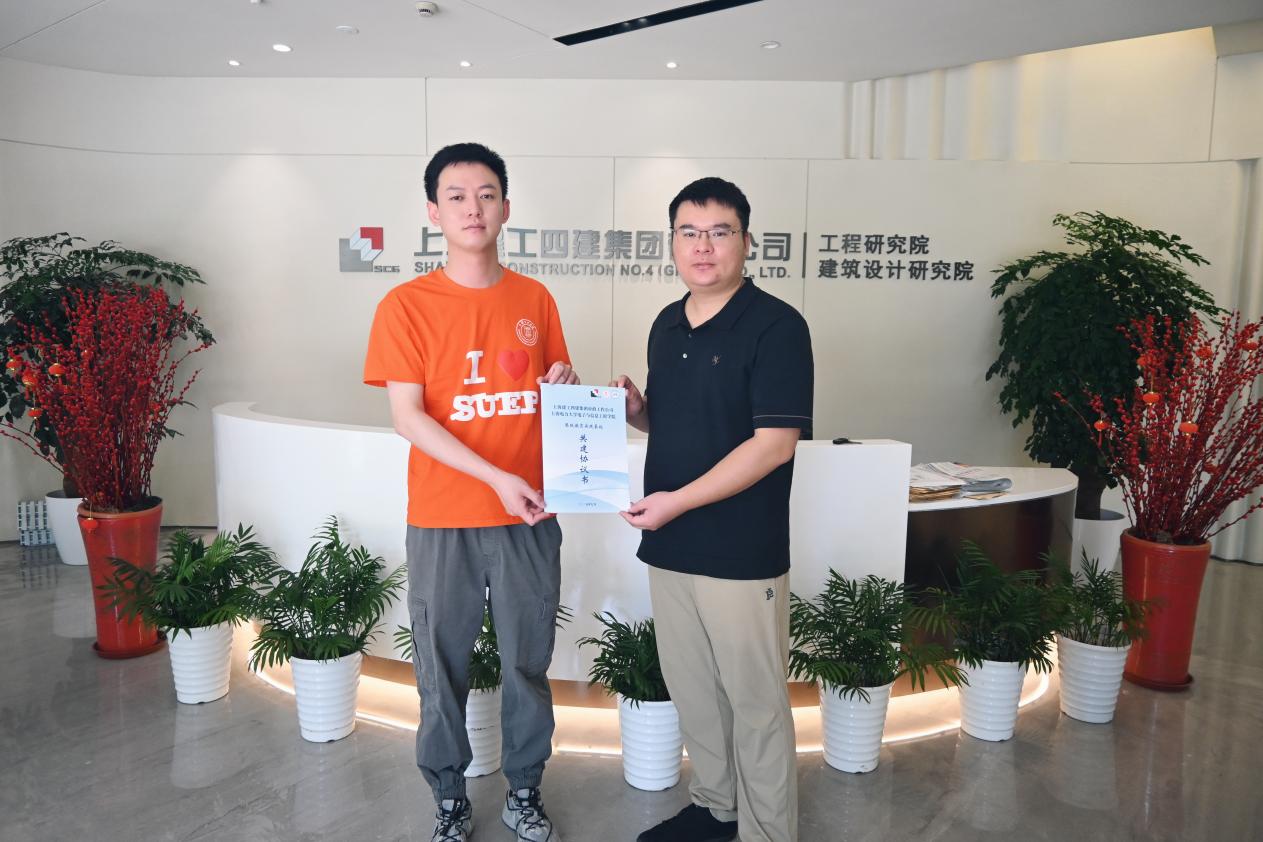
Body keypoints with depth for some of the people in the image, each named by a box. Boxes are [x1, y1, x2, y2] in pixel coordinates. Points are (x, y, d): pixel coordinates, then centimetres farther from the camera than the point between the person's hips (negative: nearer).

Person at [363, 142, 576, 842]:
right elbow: (406, 415, -11)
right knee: (442, 668, 10)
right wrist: (496, 477, -20)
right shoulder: (406, 304, -5)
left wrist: (566, 389, -9)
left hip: (529, 519, 3)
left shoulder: (536, 300, 5)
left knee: (528, 664, 13)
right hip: (443, 521, -2)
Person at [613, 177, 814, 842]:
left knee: (754, 701, 7)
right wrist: (634, 408, -2)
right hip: (667, 546, 7)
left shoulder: (776, 326, -12)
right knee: (691, 690, 19)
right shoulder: (667, 325, 11)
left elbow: (775, 442, -18)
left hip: (742, 556, -7)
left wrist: (678, 501, -19)